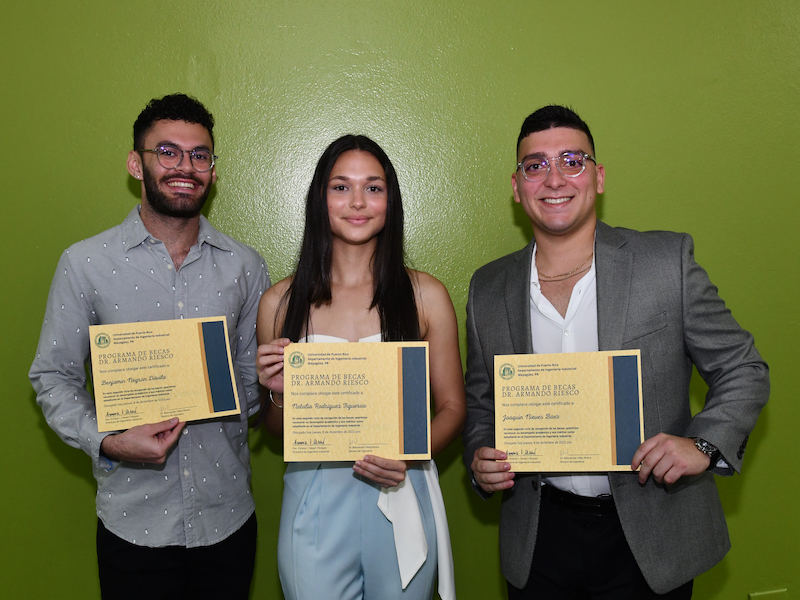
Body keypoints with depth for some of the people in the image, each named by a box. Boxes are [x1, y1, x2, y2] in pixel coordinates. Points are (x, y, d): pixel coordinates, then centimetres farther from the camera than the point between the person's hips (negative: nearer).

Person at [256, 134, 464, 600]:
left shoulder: (425, 295, -2)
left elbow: (453, 408, 3)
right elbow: (277, 431, 10)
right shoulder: (280, 302, -1)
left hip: (403, 499, 0)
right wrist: (280, 395, -12)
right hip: (315, 506, 0)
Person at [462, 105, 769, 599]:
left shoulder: (668, 260, -7)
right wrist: (481, 458, -8)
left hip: (652, 540, -1)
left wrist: (705, 443, -18)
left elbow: (743, 369, -2)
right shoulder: (489, 289, 1)